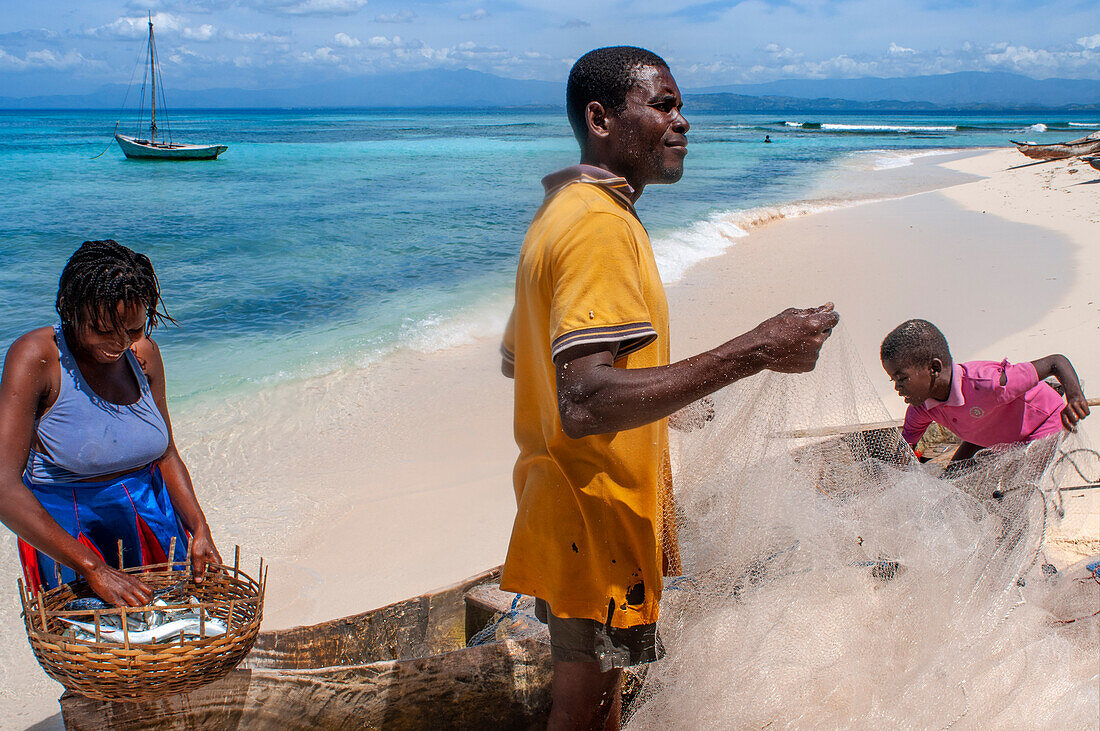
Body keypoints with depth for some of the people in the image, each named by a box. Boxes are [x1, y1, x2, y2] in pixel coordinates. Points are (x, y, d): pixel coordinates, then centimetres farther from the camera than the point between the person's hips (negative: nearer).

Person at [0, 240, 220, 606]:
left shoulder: (144, 353, -1)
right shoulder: (36, 357, -19)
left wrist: (199, 528, -7)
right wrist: (94, 568, -31)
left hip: (153, 512, 5)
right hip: (64, 527, -5)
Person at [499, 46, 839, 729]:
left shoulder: (561, 212, 11)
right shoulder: (601, 226, -23)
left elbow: (514, 358, 21)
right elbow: (584, 403, -36)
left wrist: (654, 401, 28)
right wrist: (753, 352, -35)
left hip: (564, 500, 10)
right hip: (595, 515, -10)